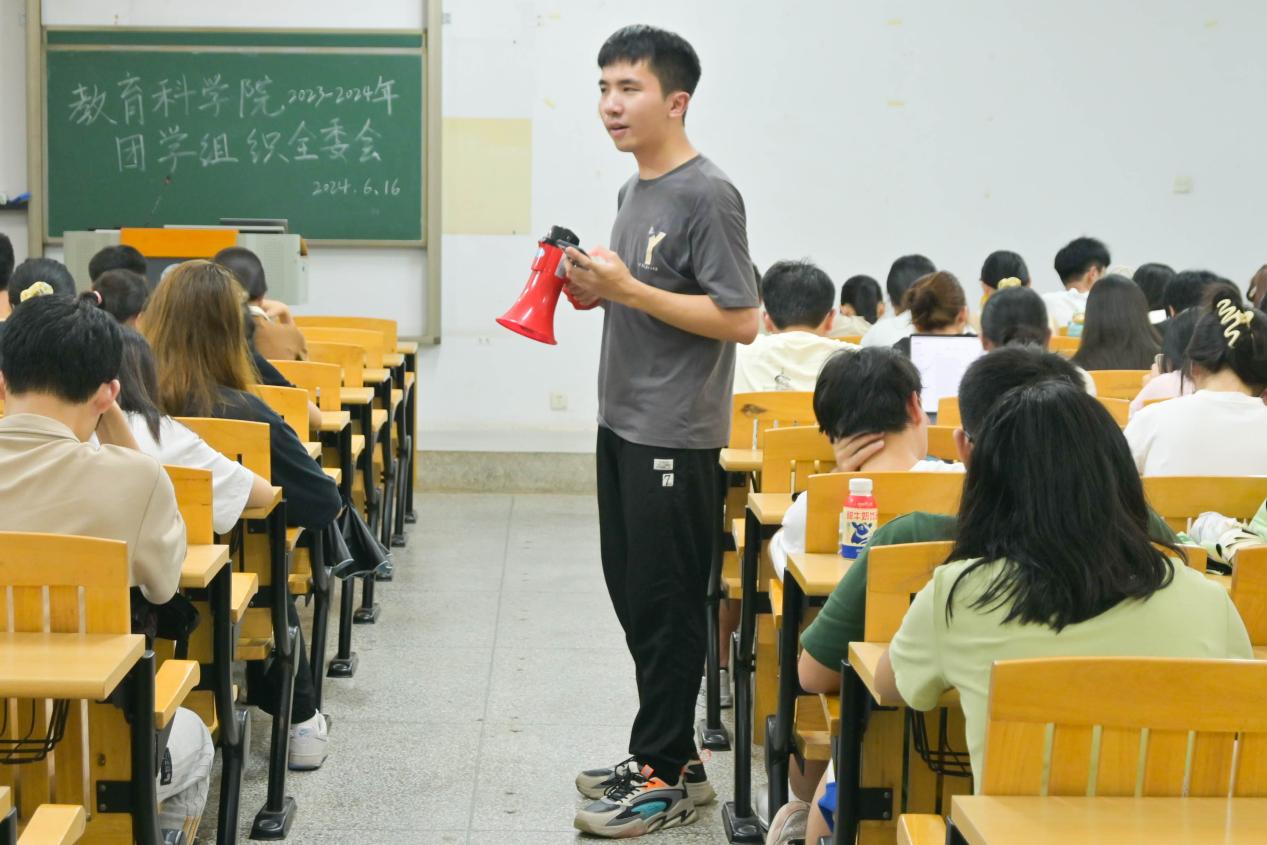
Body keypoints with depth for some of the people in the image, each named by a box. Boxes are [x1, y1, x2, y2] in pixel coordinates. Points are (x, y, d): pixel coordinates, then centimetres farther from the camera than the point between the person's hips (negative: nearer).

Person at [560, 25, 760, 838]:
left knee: (665, 605, -1)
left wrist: (626, 288, -22)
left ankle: (666, 778, 9)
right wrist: (593, 289, 3)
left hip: (676, 436, -9)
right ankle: (666, 755, 27)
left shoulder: (708, 195, -15)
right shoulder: (634, 191, 13)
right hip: (623, 424, 9)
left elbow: (740, 319, -20)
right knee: (632, 592, 15)